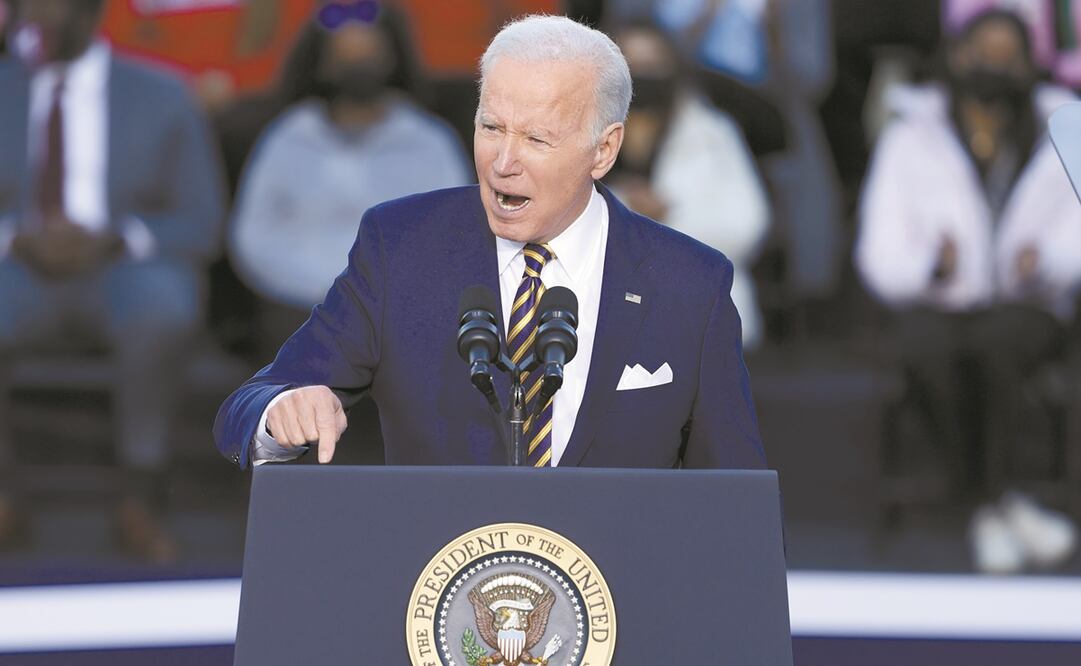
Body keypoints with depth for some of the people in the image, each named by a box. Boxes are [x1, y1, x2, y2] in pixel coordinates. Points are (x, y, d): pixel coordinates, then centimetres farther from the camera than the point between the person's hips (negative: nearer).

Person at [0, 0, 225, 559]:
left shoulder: (159, 97, 6)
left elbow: (200, 224, 3)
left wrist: (111, 241, -16)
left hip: (126, 269, -1)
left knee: (162, 309, -39)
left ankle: (141, 499, -25)